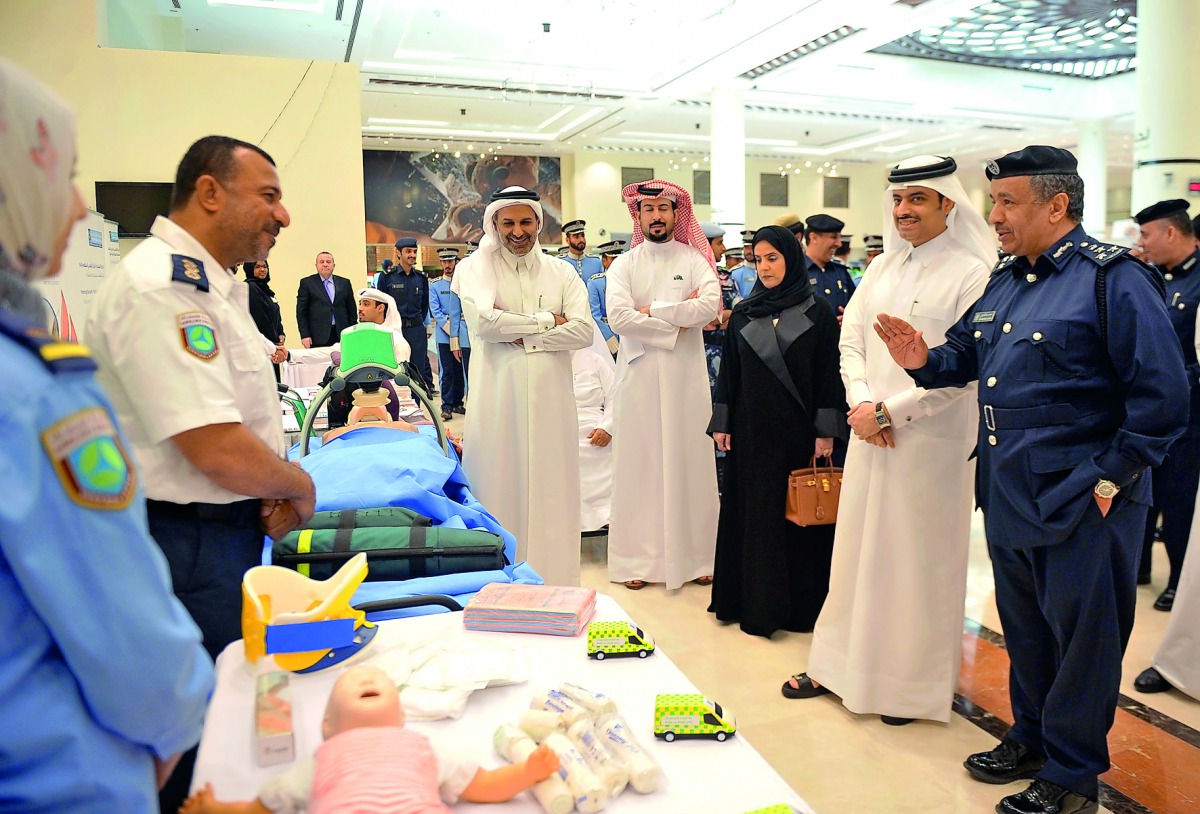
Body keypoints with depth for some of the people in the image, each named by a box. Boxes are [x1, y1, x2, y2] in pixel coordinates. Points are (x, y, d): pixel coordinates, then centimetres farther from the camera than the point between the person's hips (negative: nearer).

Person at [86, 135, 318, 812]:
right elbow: (218, 451, -28)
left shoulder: (215, 285, 10)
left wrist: (274, 494, 2)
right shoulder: (159, 286, -22)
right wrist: (299, 487, -10)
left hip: (232, 530, 10)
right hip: (185, 545, -10)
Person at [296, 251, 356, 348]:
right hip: (318, 337, -2)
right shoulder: (307, 283, 6)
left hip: (342, 335, 2)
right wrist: (305, 335, -6)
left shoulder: (344, 283, 13)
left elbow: (351, 310, 14)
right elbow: (301, 312, 3)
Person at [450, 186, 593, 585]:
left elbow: (583, 331, -2)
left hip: (551, 398, 3)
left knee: (551, 489, 6)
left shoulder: (562, 272, 11)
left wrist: (519, 335, -11)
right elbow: (484, 321, -15)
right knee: (500, 489, 1)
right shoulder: (474, 268, 3)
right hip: (498, 398, -2)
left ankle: (554, 583, 16)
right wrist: (548, 321, -6)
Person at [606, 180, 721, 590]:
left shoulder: (695, 260, 6)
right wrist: (677, 322, -9)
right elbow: (618, 317, -10)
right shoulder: (624, 265, 6)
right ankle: (638, 558, 10)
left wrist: (653, 311, -12)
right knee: (638, 464, 1)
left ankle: (696, 555, 15)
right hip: (638, 374, 0)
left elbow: (711, 306, -12)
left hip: (686, 375, 0)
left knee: (690, 461, 4)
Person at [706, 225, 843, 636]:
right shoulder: (743, 313, 8)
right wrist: (722, 424, 5)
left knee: (798, 513, 3)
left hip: (798, 429, -2)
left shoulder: (818, 313, 0)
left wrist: (826, 431, -7)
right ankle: (754, 601, 16)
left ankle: (800, 603, 15)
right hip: (751, 429, 3)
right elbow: (728, 371, 9)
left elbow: (829, 375, -2)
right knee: (752, 512, 6)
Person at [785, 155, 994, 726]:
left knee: (919, 559, 5)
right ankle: (842, 665, 27)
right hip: (870, 434, 6)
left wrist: (888, 411, -15)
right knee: (856, 549, 12)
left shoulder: (972, 273, -9)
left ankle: (913, 682, 23)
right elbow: (851, 340, 10)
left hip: (932, 439, -6)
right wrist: (860, 404, -7)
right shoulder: (882, 268, 11)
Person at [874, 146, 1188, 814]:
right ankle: (1032, 740, 39)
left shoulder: (1114, 277, -13)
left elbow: (1163, 396, -16)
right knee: (1024, 630, 20)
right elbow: (969, 355, 20)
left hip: (1080, 506, -7)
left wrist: (1110, 477, -15)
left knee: (1081, 640, 8)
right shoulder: (1005, 281, 11)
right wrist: (926, 361, -1)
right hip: (1008, 495, 8)